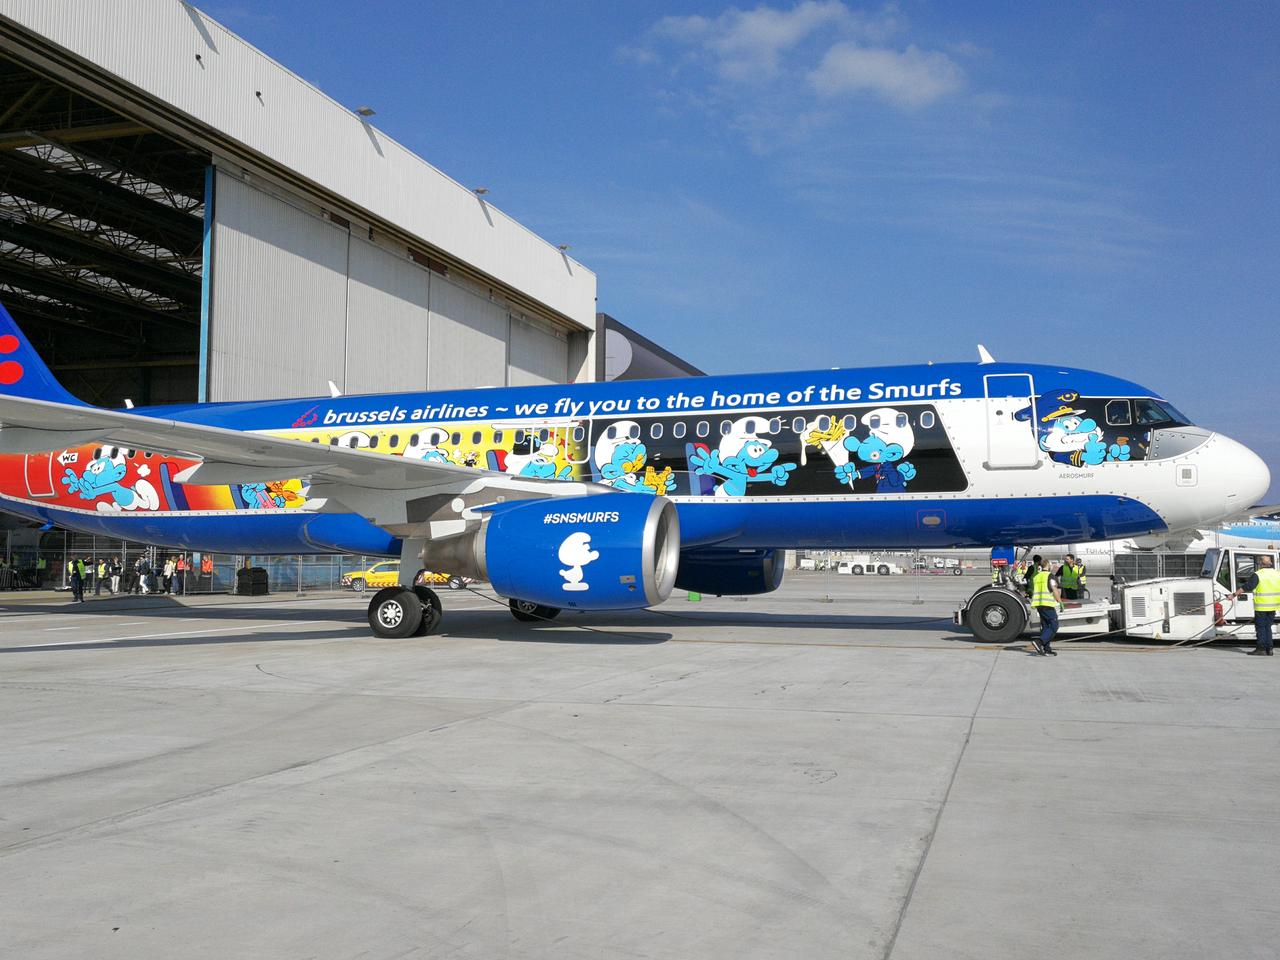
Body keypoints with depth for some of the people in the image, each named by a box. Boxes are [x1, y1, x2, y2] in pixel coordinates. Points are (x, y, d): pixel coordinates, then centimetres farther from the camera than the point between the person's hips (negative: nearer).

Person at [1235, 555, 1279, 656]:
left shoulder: (1257, 575, -11)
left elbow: (1246, 587, -14)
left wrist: (1234, 594, -9)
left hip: (1261, 606, -5)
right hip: (1273, 606, 5)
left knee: (1260, 627, 3)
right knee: (1268, 627, 14)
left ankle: (1261, 649, 1)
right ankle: (1269, 649, 13)